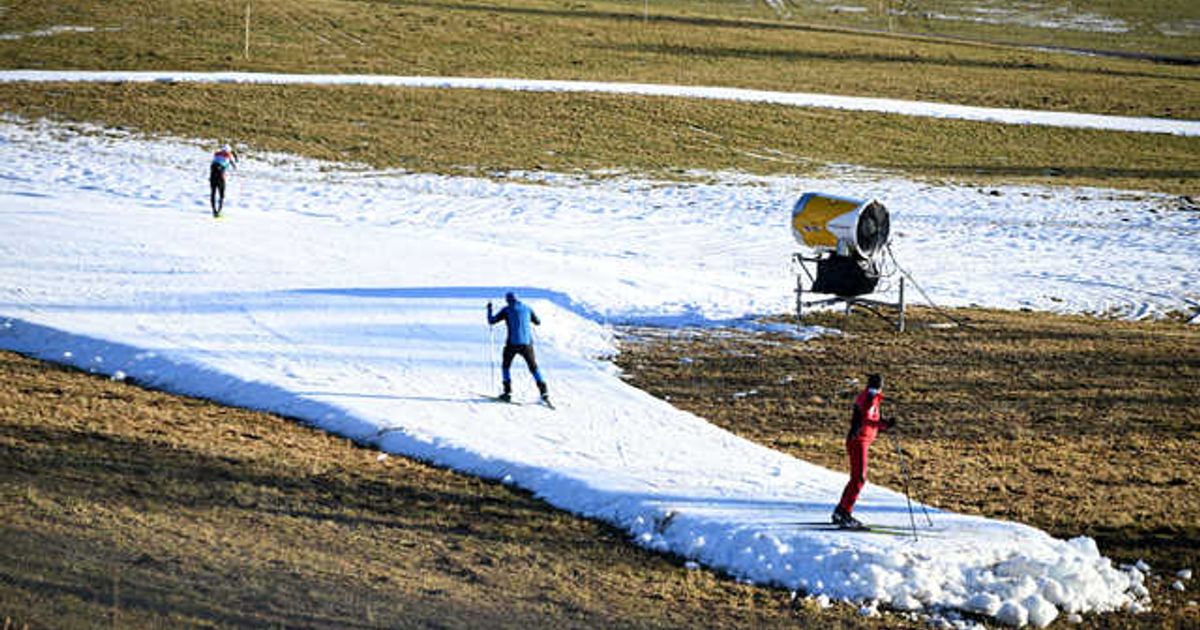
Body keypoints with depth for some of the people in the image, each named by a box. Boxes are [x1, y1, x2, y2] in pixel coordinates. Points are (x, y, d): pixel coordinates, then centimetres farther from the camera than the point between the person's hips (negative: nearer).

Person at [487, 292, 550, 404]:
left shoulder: (506, 310, -1)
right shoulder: (526, 308, 8)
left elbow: (491, 321, 5)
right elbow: (538, 322, 20)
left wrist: (489, 309, 22)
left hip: (512, 343, -2)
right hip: (527, 343, 2)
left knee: (505, 366, 19)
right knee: (533, 367, 14)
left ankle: (507, 392, 10)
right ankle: (544, 392, 1)